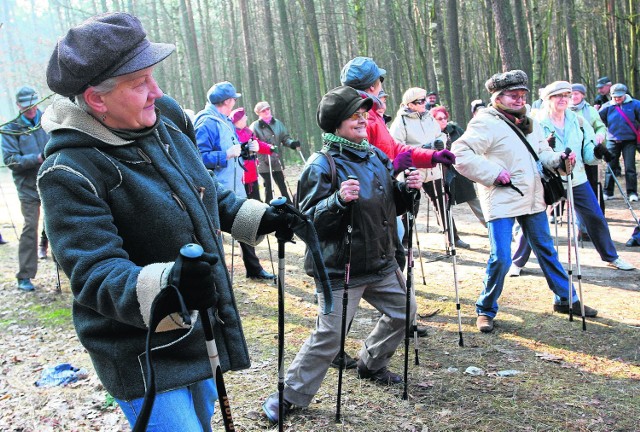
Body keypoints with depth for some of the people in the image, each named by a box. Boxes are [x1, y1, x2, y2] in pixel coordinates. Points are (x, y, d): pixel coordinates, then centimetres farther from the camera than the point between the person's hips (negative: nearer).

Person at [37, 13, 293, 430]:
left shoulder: (165, 121, -2)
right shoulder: (70, 173, -25)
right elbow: (96, 274, -31)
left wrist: (256, 217, 10)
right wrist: (164, 287, -48)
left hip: (199, 329, 8)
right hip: (143, 356, -8)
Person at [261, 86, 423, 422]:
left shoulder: (377, 157, 6)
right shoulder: (322, 166, -16)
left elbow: (392, 207, 15)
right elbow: (308, 219, -20)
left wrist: (407, 189, -5)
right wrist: (338, 200, -34)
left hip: (381, 263, 8)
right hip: (341, 269, -8)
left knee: (402, 312, 21)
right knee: (329, 337, -6)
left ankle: (371, 364, 43)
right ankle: (291, 394, 12)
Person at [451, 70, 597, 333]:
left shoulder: (529, 123, 13)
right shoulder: (486, 123, -13)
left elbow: (543, 153, 22)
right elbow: (461, 154, -22)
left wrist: (558, 159, -1)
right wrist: (493, 174, -23)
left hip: (532, 199, 8)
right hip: (501, 201, -8)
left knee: (546, 250, 18)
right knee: (501, 259, -11)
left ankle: (565, 299, 33)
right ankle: (485, 309, 8)